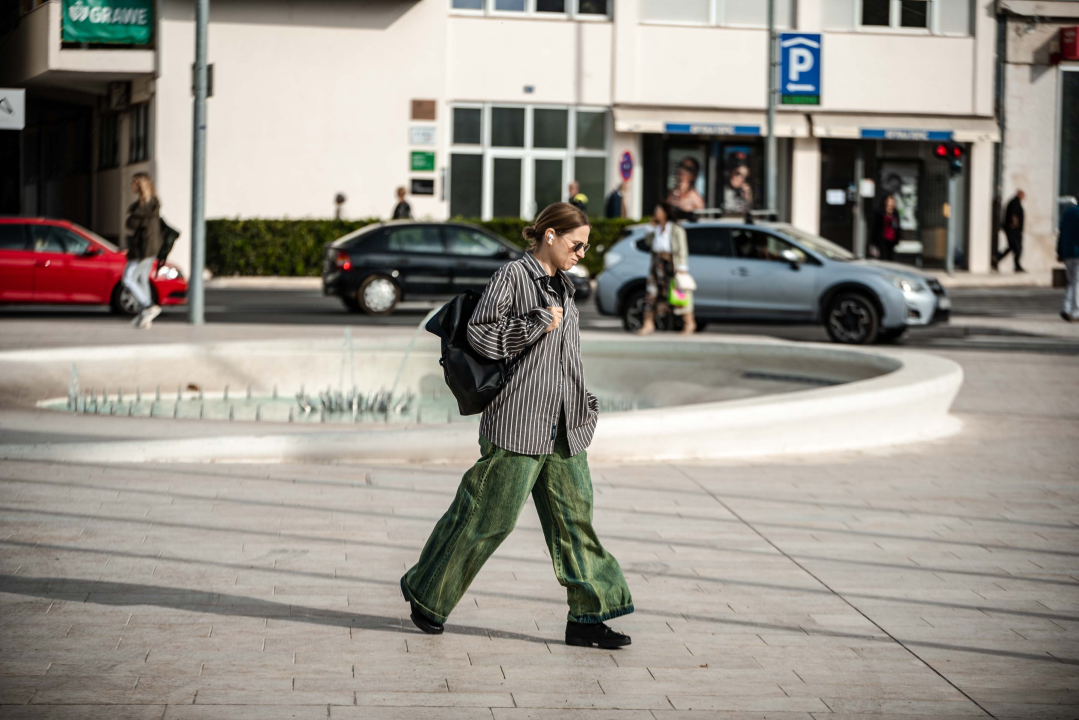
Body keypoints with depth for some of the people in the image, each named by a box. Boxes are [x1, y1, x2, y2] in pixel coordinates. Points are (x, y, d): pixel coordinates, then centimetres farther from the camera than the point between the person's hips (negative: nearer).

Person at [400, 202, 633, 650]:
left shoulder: (562, 285, 16)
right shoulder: (512, 276, -9)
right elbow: (480, 333, -17)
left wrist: (584, 405, 21)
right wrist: (539, 324, -17)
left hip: (564, 428, 8)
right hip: (518, 423, -8)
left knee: (574, 516, 4)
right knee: (489, 515, -1)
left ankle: (587, 616, 6)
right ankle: (425, 591, 17)